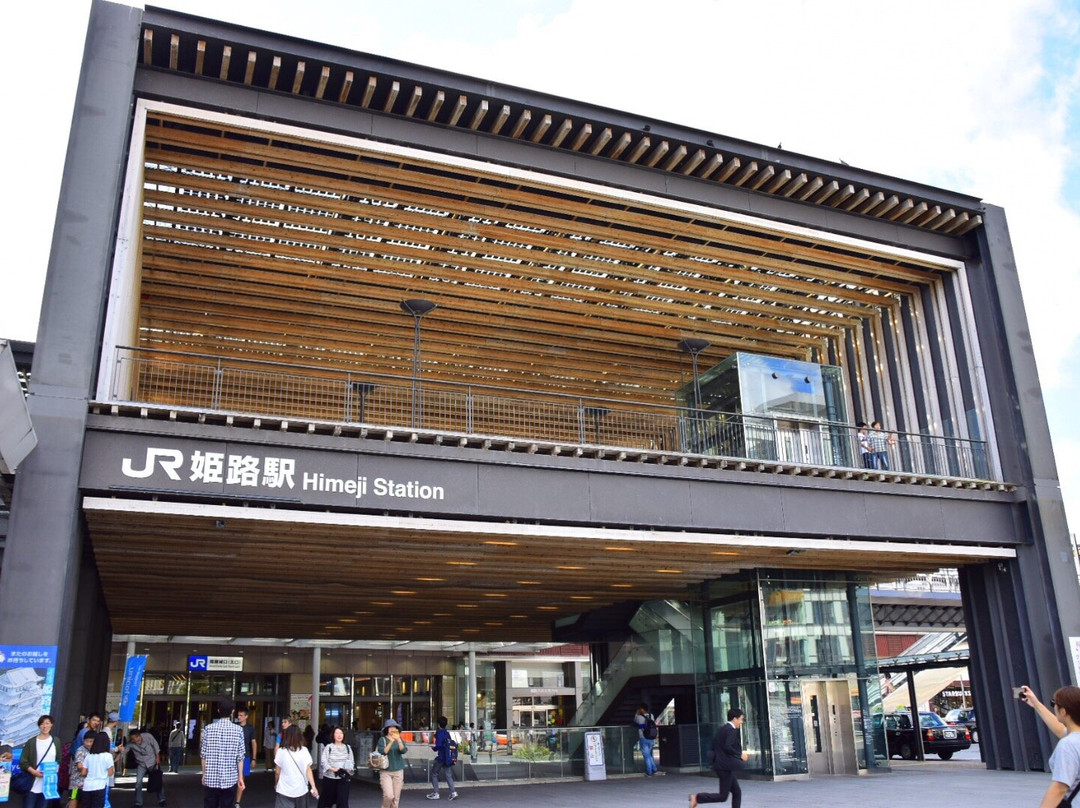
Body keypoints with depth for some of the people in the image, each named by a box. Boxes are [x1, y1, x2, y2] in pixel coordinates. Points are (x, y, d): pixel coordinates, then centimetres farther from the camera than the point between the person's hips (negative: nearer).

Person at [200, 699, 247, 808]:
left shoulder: (208, 729, -2)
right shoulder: (238, 730, -4)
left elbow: (203, 755, 1)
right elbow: (240, 757, -4)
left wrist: (204, 774, 12)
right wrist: (240, 777, 4)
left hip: (211, 778, 1)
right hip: (230, 779, -1)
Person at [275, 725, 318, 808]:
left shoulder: (281, 751, -8)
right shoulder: (304, 750, -3)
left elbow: (277, 772, -2)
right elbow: (308, 770, -5)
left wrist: (276, 785, 15)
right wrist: (313, 787, -2)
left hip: (285, 790, -3)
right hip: (300, 789, 3)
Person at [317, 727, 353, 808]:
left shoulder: (348, 747, 9)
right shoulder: (328, 747, -1)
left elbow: (351, 761, 7)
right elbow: (323, 761, -10)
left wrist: (348, 769, -14)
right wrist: (332, 769, -24)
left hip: (343, 778, 1)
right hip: (330, 777, -1)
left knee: (343, 800, -4)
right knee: (327, 798, 11)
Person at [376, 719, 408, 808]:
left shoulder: (400, 740, 7)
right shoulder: (382, 740, 0)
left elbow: (403, 751, -10)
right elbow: (382, 752, -14)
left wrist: (398, 740, -25)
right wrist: (391, 742, -24)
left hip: (398, 771, 3)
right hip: (386, 772, -3)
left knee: (396, 798, 3)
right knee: (389, 795, -17)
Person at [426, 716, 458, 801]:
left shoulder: (439, 732, -13)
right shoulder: (448, 732, 9)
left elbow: (438, 745, -21)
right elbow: (451, 744, 12)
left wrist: (434, 748, -2)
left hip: (441, 757, -6)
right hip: (448, 757, 6)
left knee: (434, 774, 10)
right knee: (448, 775, 10)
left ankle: (435, 793, 10)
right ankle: (453, 792, -2)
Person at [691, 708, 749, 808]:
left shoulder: (722, 729, 15)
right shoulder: (731, 730, -13)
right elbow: (728, 747, -25)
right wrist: (740, 755, -15)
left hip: (721, 765, 10)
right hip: (726, 766, -10)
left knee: (737, 793, 12)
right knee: (723, 796, -5)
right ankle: (697, 797, -4)